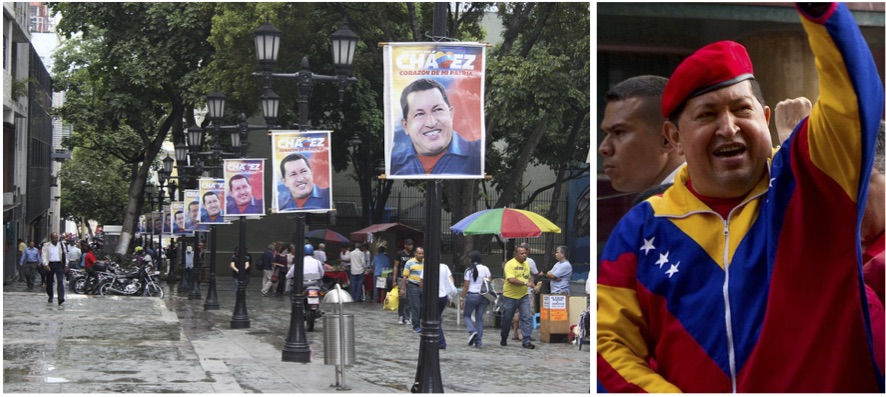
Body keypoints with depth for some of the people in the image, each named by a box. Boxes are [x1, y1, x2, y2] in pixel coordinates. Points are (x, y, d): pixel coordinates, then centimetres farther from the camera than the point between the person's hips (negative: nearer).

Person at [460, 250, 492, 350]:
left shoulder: (469, 270, -7)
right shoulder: (486, 269, 2)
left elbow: (466, 287, -6)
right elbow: (490, 283, 3)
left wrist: (462, 299, 1)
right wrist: (489, 298, 11)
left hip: (472, 295, -3)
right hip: (483, 296, 4)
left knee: (467, 315, 15)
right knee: (479, 318, 9)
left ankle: (472, 331, -13)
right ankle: (478, 342, 4)